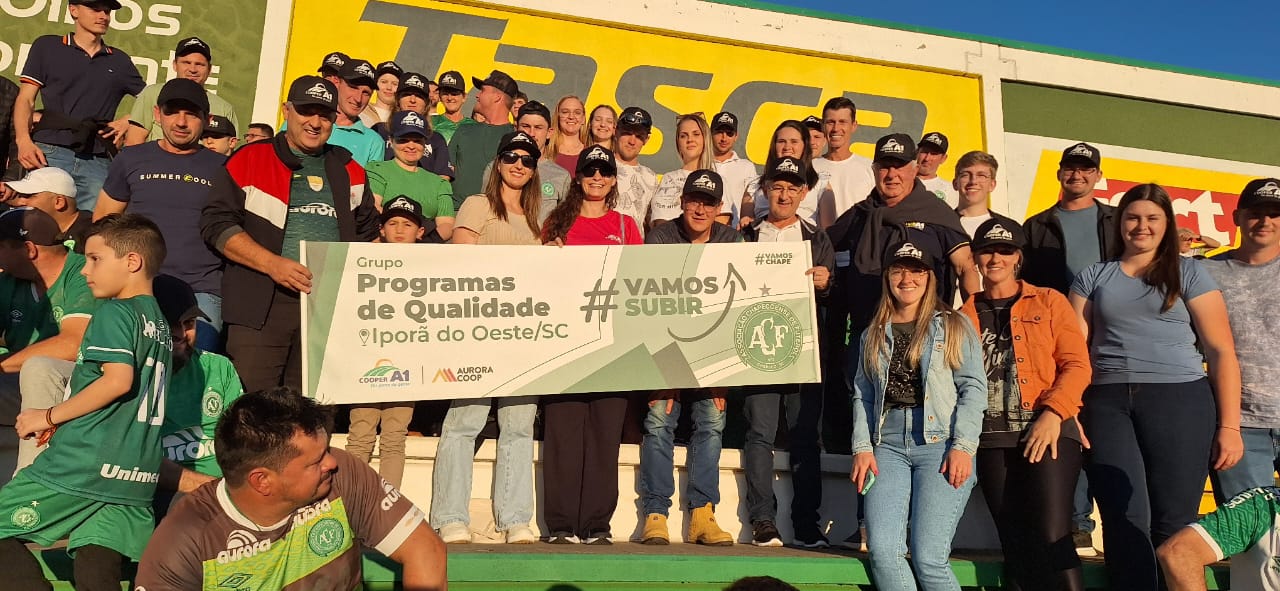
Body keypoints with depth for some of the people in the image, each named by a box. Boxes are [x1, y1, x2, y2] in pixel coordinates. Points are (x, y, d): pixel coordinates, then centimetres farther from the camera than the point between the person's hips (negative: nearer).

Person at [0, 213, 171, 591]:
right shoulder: (160, 322, 19)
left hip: (85, 464, -8)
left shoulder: (114, 311, -7)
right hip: (136, 477, 8)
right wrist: (65, 420, 23)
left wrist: (49, 416, -11)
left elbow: (118, 379, -22)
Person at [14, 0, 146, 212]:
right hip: (50, 154, -2)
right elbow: (25, 100, 7)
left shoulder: (119, 61, 20)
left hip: (98, 161, 2)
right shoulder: (47, 47, 13)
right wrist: (23, 140, -9)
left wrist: (129, 121, 3)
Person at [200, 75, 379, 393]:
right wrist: (272, 263, -13)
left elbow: (367, 233, 25)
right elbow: (217, 222, -1)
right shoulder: (250, 160, 7)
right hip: (263, 303, -3)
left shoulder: (349, 171, 18)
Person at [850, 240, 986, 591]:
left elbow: (973, 388, -1)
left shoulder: (954, 326, 6)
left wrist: (963, 446, -12)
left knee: (928, 558, -12)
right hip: (889, 446, 4)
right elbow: (862, 395, 14)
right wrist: (862, 447, 2)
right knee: (882, 553, -10)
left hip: (941, 443, -3)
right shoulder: (873, 334, 18)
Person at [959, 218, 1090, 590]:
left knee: (1051, 539, -13)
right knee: (1017, 546, 7)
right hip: (992, 440, 3)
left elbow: (1077, 365, 0)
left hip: (1047, 435, -3)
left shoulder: (1048, 301, 8)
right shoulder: (966, 315, 14)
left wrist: (1053, 413, -15)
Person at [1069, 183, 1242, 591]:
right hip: (1107, 403, 1)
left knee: (1173, 523, -1)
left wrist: (1229, 425, -3)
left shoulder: (1189, 273, 10)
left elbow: (1221, 351, 6)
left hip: (1179, 401, -1)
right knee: (1126, 520, -7)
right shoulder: (1093, 277, 16)